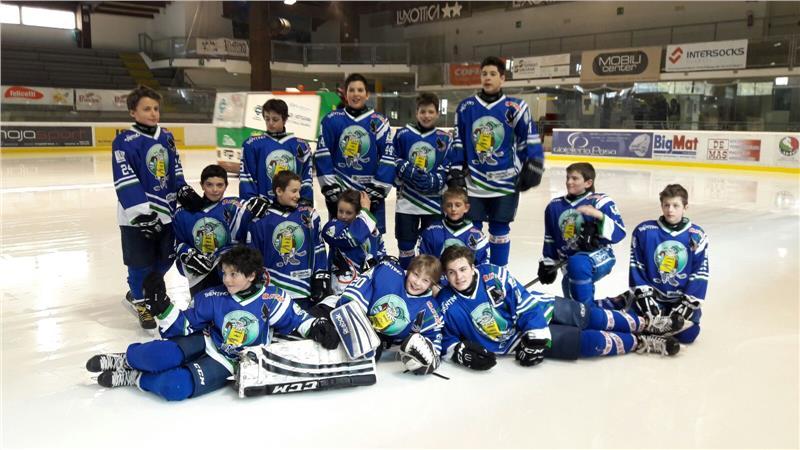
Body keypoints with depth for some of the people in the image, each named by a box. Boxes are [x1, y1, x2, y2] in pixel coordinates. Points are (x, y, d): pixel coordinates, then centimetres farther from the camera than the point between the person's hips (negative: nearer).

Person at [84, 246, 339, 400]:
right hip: (205, 343, 3)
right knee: (161, 355, -28)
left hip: (229, 363, -3)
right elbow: (185, 326, 2)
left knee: (175, 386, -29)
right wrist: (161, 306, -11)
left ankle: (134, 378, -3)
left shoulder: (271, 299, -11)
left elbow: (295, 321, 1)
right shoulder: (214, 298, -3)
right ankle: (127, 359, 4)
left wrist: (317, 327, -18)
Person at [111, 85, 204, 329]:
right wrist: (142, 213, -24)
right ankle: (139, 301, 27)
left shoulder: (167, 138, 7)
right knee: (141, 263, 4)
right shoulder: (125, 142, -13)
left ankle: (141, 291, 38)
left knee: (165, 259, 15)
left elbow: (176, 171, 17)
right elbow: (125, 183, -19)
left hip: (166, 211, 6)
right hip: (137, 216, -6)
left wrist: (186, 194, 6)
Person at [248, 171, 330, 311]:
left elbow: (318, 250, 5)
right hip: (272, 291, -1)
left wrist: (321, 280, 1)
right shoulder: (262, 220, -2)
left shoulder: (309, 215, 2)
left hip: (303, 290, 1)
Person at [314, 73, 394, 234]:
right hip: (339, 192, 0)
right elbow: (322, 156, -1)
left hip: (370, 193, 0)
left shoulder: (379, 122, 2)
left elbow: (388, 159, -1)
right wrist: (330, 188, -6)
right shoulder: (332, 120, 1)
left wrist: (378, 190, -7)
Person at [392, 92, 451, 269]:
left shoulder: (444, 139, 1)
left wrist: (434, 181, -19)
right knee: (406, 243, 8)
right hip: (407, 199, 0)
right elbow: (393, 160, 2)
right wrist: (406, 170, -16)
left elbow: (448, 170, -1)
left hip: (434, 200, 0)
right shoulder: (403, 134, 0)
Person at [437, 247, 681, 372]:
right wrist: (460, 351, -25)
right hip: (516, 339, -1)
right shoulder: (446, 306, -18)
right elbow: (446, 340, -5)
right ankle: (642, 344, 7)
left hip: (536, 312, 2)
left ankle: (647, 325, 21)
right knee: (587, 341, -12)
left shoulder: (493, 274, -19)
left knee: (589, 316, -3)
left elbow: (527, 303, -14)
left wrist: (535, 337, -21)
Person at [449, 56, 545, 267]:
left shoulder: (515, 108, -3)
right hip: (473, 182, 1)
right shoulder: (465, 107, 4)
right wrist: (455, 170, 4)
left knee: (500, 230, 8)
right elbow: (458, 142, 9)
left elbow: (530, 140, 1)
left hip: (505, 182, -1)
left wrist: (533, 168, -5)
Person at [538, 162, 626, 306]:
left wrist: (598, 216, -32)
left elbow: (619, 233, -19)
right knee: (573, 296, 5)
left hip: (599, 256, -7)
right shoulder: (555, 206, 8)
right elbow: (550, 239, 17)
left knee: (578, 264, -36)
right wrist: (547, 264, 14)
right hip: (570, 263, 7)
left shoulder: (600, 202, -11)